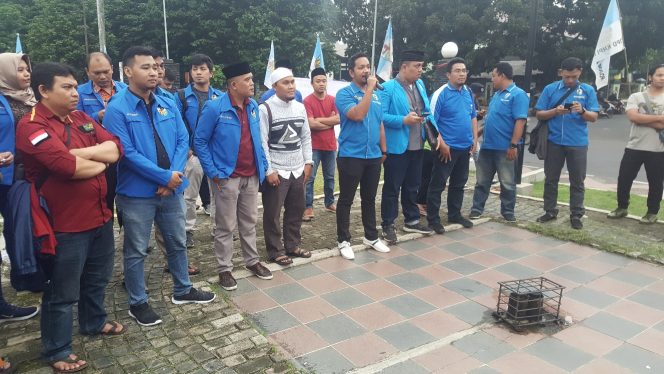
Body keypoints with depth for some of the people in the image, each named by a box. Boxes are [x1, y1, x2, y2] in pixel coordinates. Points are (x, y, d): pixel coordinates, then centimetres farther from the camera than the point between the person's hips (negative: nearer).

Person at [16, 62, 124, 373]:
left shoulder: (81, 118, 9)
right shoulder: (31, 126, -16)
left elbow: (116, 148, -1)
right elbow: (70, 167, -28)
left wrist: (80, 152, -17)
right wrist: (101, 161, -8)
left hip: (100, 216, 8)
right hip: (66, 225, -7)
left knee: (97, 279, 25)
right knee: (63, 293, 8)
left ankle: (94, 322, 47)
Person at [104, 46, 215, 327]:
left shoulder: (168, 105, 5)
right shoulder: (117, 109, -13)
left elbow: (183, 141, 3)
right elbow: (127, 153, -19)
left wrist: (175, 173, -13)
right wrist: (165, 176, -19)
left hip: (172, 188, 6)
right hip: (137, 193, -5)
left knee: (177, 243, 18)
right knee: (136, 251, 9)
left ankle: (183, 291, 37)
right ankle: (138, 303, 26)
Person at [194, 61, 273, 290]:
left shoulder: (253, 106, 5)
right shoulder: (214, 108, -14)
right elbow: (200, 141, -9)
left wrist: (263, 165, 8)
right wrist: (213, 173, -12)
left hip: (252, 176, 6)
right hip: (227, 177, -5)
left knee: (249, 222, 17)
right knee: (226, 226, 5)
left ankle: (252, 261, 31)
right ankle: (224, 269, 18)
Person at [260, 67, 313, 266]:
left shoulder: (300, 107, 8)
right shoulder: (265, 109, -11)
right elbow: (261, 142, -13)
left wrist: (308, 163, 7)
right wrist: (269, 171, -15)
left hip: (298, 170, 6)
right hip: (276, 171, -6)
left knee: (296, 210, 15)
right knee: (272, 214, 5)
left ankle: (292, 245, 31)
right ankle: (276, 251, 19)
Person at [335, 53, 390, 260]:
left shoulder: (376, 95, 12)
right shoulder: (344, 93, -8)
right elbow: (357, 115, -25)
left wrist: (383, 150, 15)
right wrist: (369, 89, -19)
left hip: (373, 156, 6)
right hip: (351, 156, -6)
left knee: (369, 198, 16)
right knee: (346, 200, 3)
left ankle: (371, 236, 29)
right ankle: (343, 241, 15)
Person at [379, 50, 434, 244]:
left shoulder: (420, 84, 11)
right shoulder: (388, 88, -13)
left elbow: (427, 111, 15)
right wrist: (403, 120, -25)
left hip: (417, 146, 7)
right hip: (397, 147, -7)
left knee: (412, 186, 18)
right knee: (392, 188, 4)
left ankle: (411, 221, 33)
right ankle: (388, 225, 15)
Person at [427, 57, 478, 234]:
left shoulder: (468, 92, 9)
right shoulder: (440, 94, -13)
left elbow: (473, 116, 18)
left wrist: (474, 139, 9)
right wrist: (442, 144, -18)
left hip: (465, 147, 7)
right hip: (447, 147, -7)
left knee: (459, 183, 17)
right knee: (438, 184, 0)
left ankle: (454, 214, 30)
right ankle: (433, 219, 8)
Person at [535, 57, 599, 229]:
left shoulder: (588, 90, 3)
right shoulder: (550, 89, 3)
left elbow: (594, 117, 0)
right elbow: (540, 115, 1)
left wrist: (582, 111, -21)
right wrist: (555, 111, -17)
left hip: (578, 143, -1)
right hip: (554, 142, 1)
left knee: (577, 181, 5)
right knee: (550, 179, 10)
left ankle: (576, 215, 16)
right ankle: (550, 211, 23)